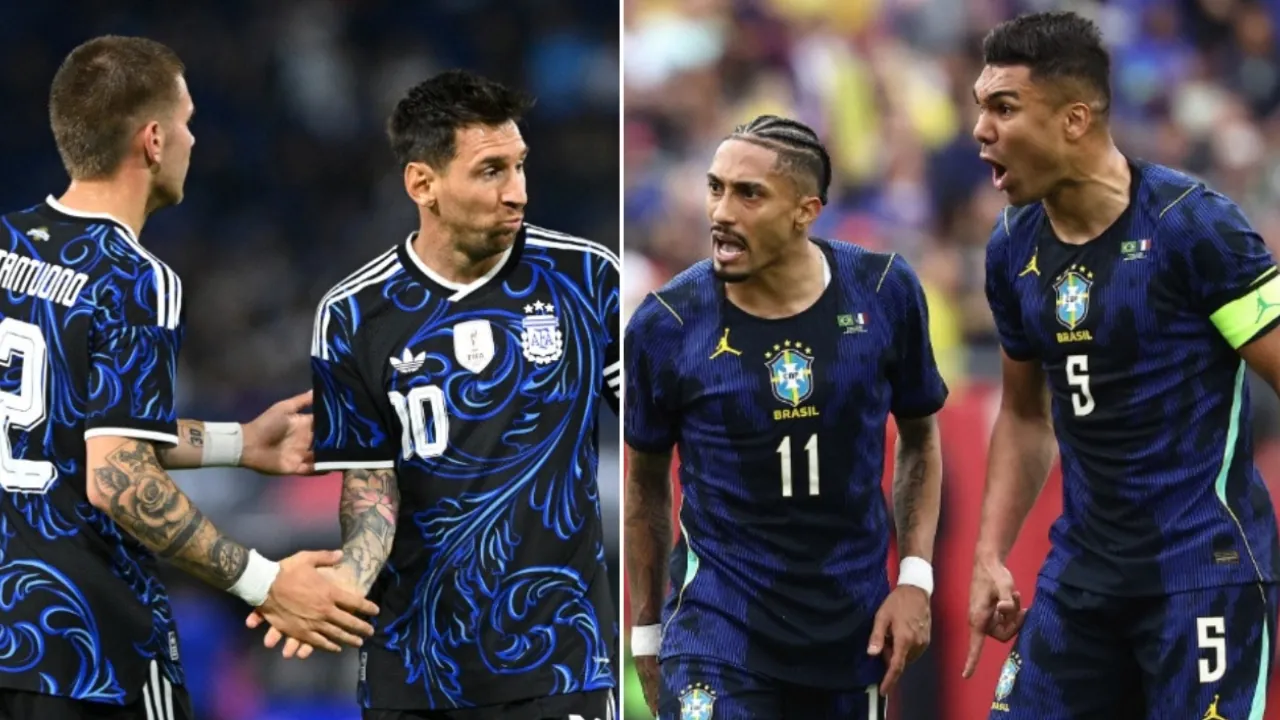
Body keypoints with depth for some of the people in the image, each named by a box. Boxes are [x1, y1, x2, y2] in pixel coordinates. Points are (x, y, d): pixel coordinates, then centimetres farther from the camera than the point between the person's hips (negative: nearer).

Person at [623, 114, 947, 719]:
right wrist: (646, 633, 11)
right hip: (719, 620, -3)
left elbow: (920, 438, 10)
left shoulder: (884, 293, -6)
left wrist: (915, 580, -1)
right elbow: (646, 479, 6)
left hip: (852, 627, 3)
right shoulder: (667, 323, -10)